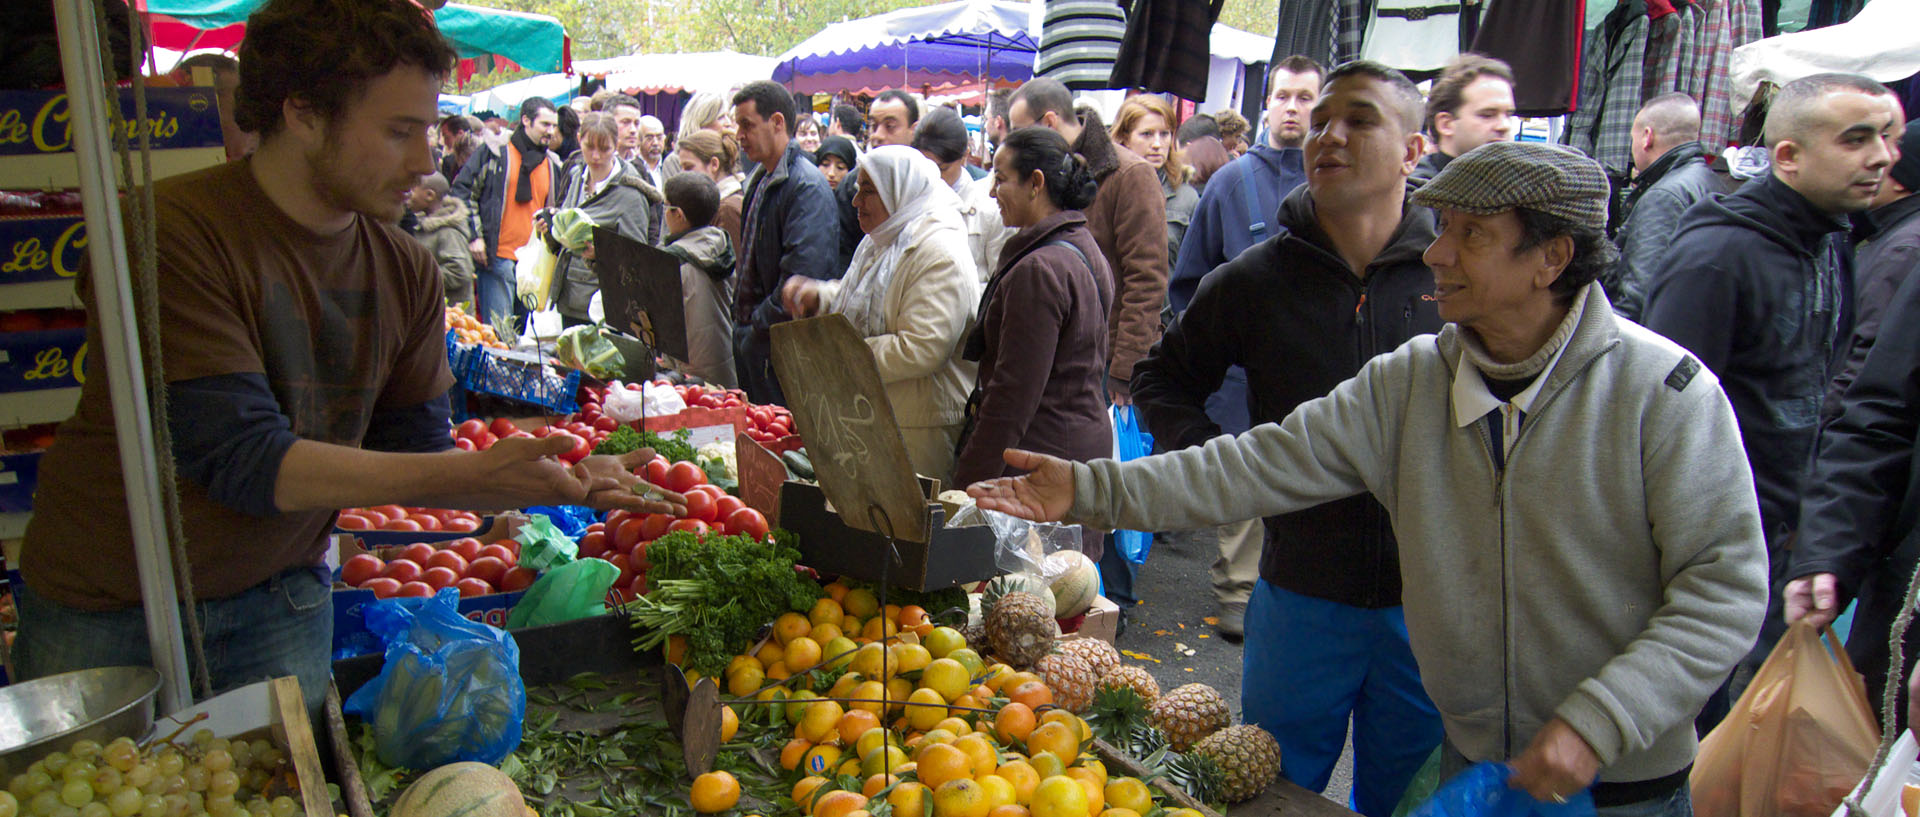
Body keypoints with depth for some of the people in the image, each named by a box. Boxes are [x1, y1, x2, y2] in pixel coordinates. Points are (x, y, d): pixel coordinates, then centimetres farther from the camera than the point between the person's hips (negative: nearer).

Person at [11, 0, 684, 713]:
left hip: (279, 599, 4)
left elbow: (414, 457, 0)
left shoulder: (405, 270, -4)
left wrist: (557, 482, -18)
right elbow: (238, 458, -27)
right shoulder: (171, 233, -22)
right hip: (106, 612, -4)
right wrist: (475, 473, -33)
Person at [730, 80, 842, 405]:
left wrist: (760, 325, -15)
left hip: (780, 342, -9)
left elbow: (802, 276, -23)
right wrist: (742, 322, 14)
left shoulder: (807, 187, -17)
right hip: (749, 335, 9)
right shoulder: (758, 181, 15)